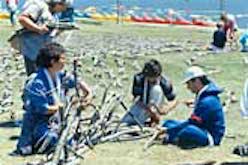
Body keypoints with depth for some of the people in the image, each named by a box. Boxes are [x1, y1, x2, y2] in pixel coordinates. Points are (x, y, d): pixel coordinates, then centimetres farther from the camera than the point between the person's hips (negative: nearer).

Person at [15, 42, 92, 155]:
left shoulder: (59, 75, 0)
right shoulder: (37, 83, -24)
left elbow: (77, 82, 11)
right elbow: (43, 109, -24)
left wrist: (88, 93, -7)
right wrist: (62, 106, -12)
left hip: (55, 123, 8)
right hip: (38, 124, -8)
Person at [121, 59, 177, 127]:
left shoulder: (165, 82, -25)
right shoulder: (138, 78, -26)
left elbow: (173, 101, -14)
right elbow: (136, 98, -28)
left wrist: (166, 109, -36)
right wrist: (149, 109, -43)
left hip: (155, 105, 0)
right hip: (141, 106, 1)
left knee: (156, 89, -31)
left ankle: (154, 119, -20)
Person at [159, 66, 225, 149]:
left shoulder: (208, 101, -25)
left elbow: (192, 122, -25)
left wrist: (168, 130, -21)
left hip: (211, 137, -11)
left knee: (187, 131, -43)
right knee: (168, 123, 13)